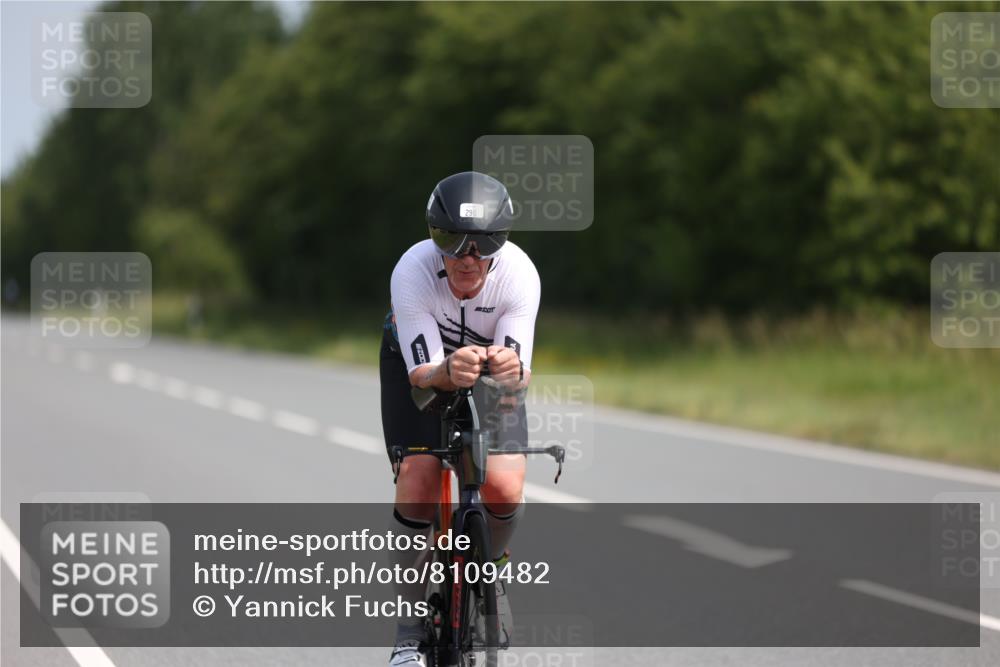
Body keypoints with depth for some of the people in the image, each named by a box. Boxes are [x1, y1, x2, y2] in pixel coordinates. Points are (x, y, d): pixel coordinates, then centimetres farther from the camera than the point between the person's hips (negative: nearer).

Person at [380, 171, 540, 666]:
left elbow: (519, 373, -33)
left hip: (491, 361, 1)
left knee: (504, 491, -19)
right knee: (417, 486, -20)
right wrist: (450, 371, -58)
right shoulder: (412, 272, -35)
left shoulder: (520, 274, -33)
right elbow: (423, 374, -35)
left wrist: (512, 369, -57)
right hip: (419, 361, -1)